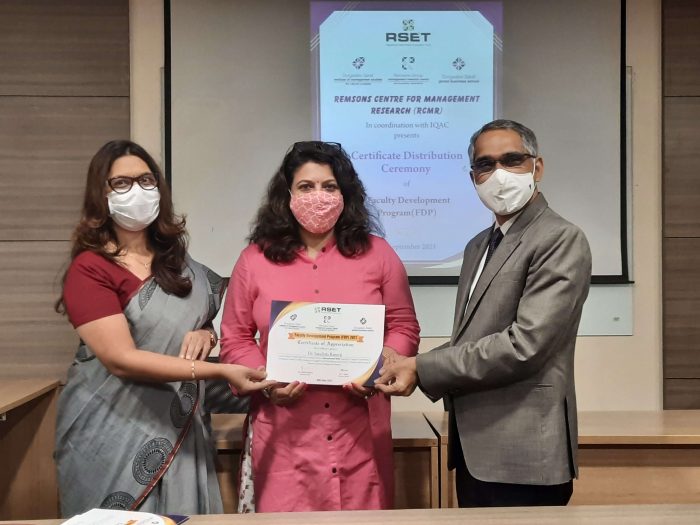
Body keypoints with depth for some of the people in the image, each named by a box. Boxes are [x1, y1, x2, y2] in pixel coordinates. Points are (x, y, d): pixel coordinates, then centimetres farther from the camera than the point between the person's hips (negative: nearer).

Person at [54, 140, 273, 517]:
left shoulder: (177, 263, 7)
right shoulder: (89, 269, -13)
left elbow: (203, 324, 20)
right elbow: (121, 359, -22)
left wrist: (205, 335, -5)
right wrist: (219, 371, -26)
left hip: (179, 430, 6)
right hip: (113, 433, -6)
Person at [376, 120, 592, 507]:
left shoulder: (561, 240, -12)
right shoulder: (479, 245, 15)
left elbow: (525, 344, -22)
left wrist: (422, 369, -17)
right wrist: (412, 370, -2)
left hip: (522, 456, -8)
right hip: (475, 450, 8)